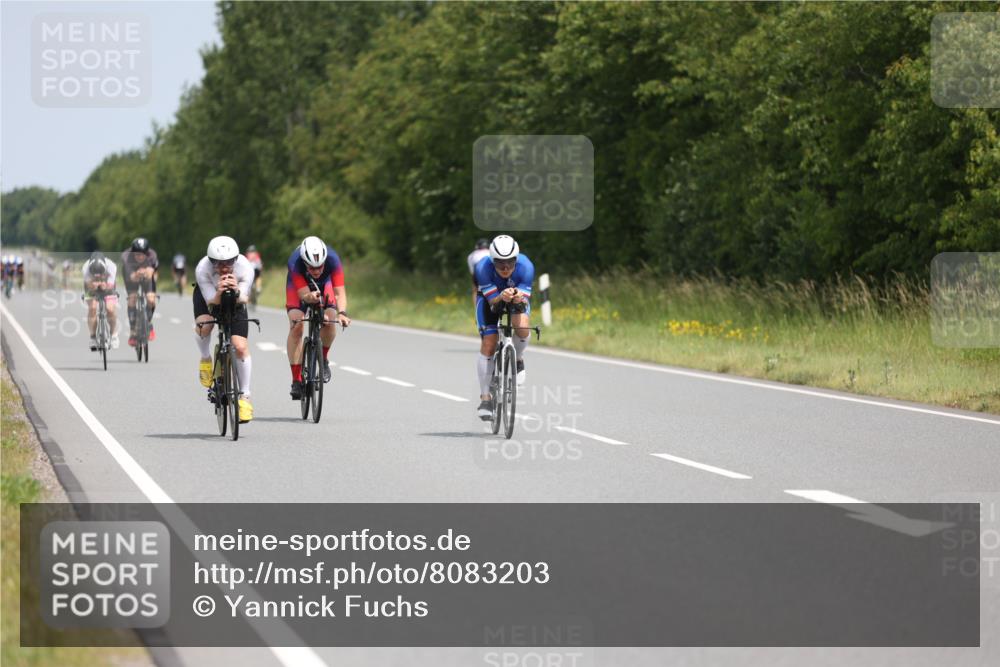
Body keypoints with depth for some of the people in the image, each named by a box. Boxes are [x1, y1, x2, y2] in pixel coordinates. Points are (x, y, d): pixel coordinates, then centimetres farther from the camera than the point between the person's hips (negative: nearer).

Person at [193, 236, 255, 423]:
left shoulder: (245, 268, -35)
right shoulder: (202, 269, -36)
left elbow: (242, 300, -33)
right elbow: (212, 302, -33)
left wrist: (236, 292, -55)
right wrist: (219, 293, -55)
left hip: (235, 298, 0)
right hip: (208, 294, 0)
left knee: (241, 347, -13)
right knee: (204, 325, -33)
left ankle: (245, 395, 2)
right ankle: (206, 359, 0)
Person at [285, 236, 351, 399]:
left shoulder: (332, 259, -38)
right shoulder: (295, 262, -39)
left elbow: (340, 292, -41)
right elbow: (303, 294, -40)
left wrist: (342, 313, -59)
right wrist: (310, 297, -63)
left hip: (324, 283, 1)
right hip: (299, 283, -1)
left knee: (329, 319, -24)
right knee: (296, 325, -20)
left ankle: (324, 359, 5)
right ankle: (296, 380, -16)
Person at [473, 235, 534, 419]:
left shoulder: (526, 267, -33)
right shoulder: (483, 268, -35)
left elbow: (525, 301, -32)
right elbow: (492, 302, -32)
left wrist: (519, 300, -55)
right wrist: (502, 298, -55)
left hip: (518, 297, 0)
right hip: (490, 298, 0)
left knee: (522, 327, -31)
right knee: (488, 345, -14)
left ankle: (517, 359, 2)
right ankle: (485, 397, -3)